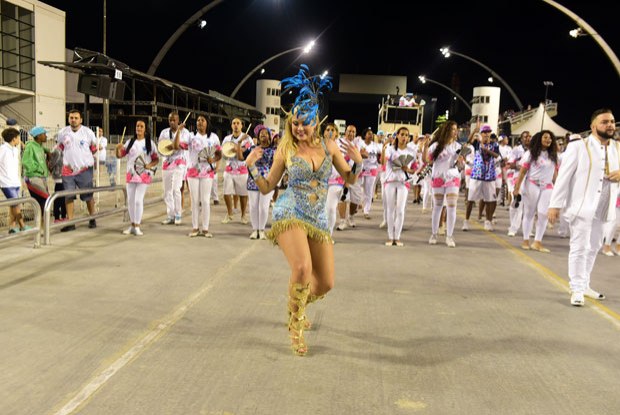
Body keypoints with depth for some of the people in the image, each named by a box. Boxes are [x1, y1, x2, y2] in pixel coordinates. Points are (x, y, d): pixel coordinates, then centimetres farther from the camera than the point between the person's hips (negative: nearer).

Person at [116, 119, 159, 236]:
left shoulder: (150, 143, -1)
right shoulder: (130, 142, 8)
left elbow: (156, 159, 1)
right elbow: (120, 155, 6)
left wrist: (150, 165, -19)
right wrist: (118, 148, -15)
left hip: (144, 175, -4)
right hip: (130, 174, 4)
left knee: (138, 200, -9)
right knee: (130, 200, 7)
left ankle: (137, 227, -2)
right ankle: (132, 225, 19)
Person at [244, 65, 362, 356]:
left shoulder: (329, 146, 5)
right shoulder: (285, 150, -2)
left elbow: (350, 179, 13)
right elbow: (267, 188, 5)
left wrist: (357, 162, -7)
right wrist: (252, 167, -11)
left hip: (318, 219, 4)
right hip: (290, 214, -4)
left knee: (326, 283, 4)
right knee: (302, 268, -28)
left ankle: (297, 304, 40)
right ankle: (295, 326, -4)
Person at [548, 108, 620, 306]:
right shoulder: (578, 146, -8)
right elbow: (563, 176, -9)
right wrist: (555, 204, -13)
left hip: (602, 209, 6)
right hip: (582, 206, -6)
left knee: (593, 248, 15)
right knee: (580, 248, -4)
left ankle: (584, 285, 27)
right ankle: (577, 289, 3)